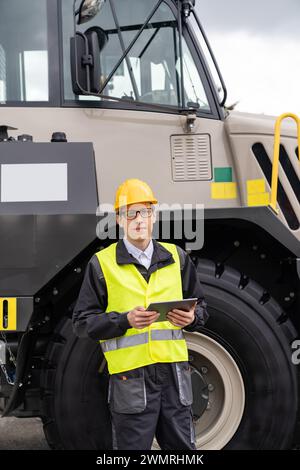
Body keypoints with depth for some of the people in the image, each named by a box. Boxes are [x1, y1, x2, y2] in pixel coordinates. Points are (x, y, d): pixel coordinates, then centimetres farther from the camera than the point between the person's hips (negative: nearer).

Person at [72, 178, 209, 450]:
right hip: (131, 376, -3)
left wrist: (192, 318, -4)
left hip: (175, 371, 4)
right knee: (133, 447, 4)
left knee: (182, 446, 11)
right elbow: (83, 322, -1)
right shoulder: (102, 263, 0)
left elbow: (200, 305, 19)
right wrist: (125, 320, -16)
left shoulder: (176, 257, 11)